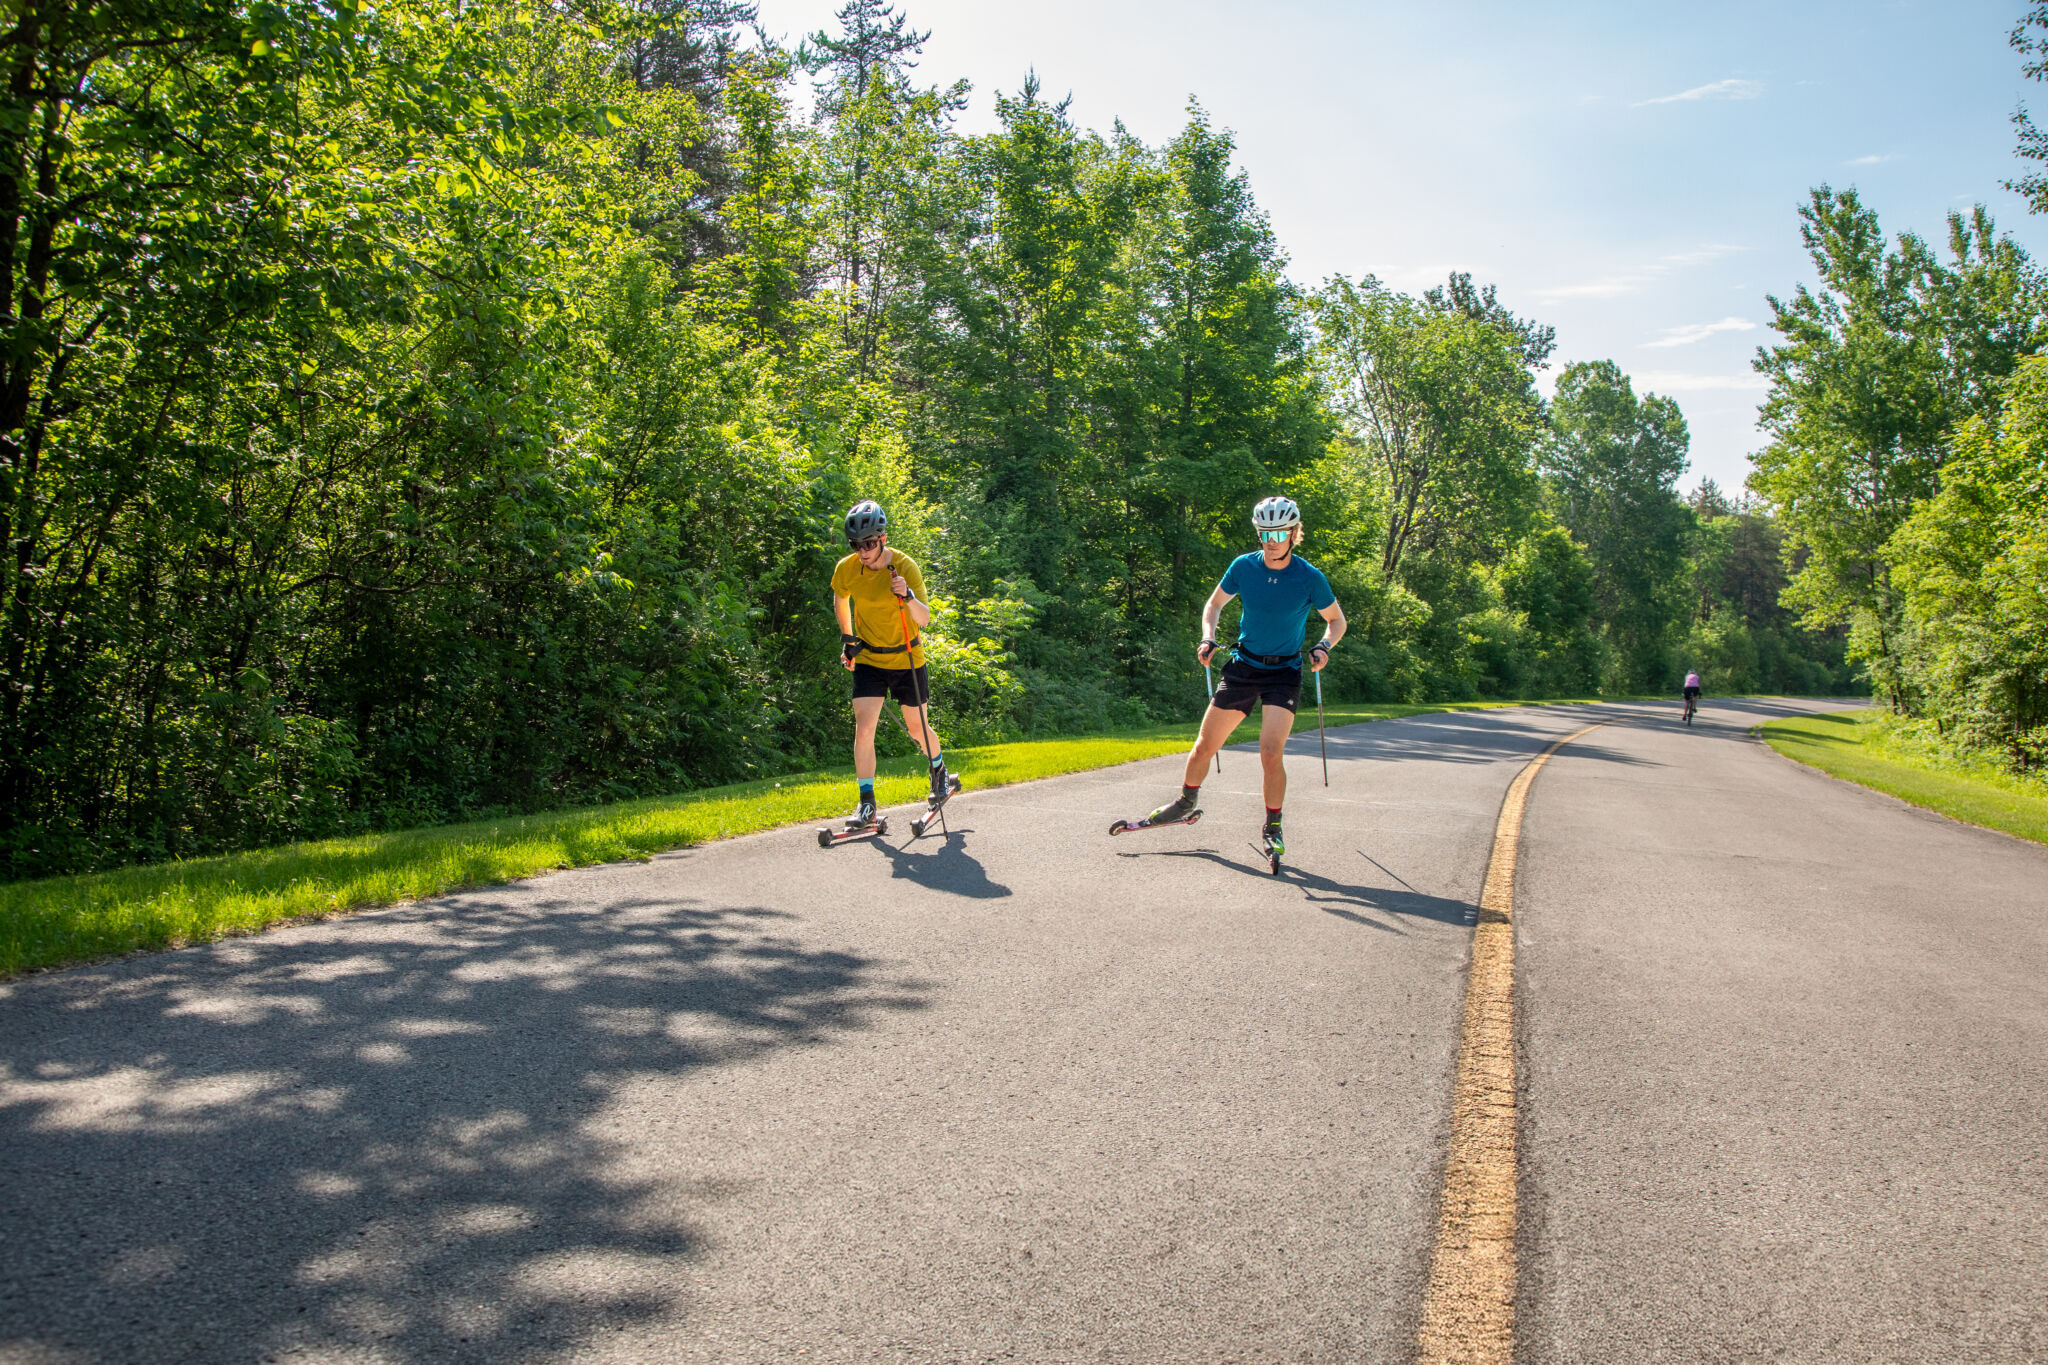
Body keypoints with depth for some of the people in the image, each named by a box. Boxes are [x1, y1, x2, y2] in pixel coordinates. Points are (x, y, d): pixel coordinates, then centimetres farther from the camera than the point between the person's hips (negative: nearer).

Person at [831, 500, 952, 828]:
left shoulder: (905, 567, -21)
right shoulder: (846, 569, -12)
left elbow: (924, 620, -30)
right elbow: (840, 600, 12)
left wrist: (908, 597, -48)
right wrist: (847, 639, 13)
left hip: (907, 659, -2)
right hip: (868, 659, 2)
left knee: (917, 728, 10)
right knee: (863, 730, -9)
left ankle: (939, 769, 41)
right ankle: (867, 804, -2)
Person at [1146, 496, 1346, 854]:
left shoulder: (1310, 578, -12)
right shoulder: (1243, 566, -5)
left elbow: (1336, 620, 2)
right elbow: (1215, 603, 11)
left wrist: (1324, 646, -17)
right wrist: (1208, 639, -5)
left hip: (1284, 672, -3)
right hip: (1243, 665, 3)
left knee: (1271, 754, -17)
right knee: (1205, 746, 7)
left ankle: (1272, 826, 3)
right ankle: (1185, 803, 33)